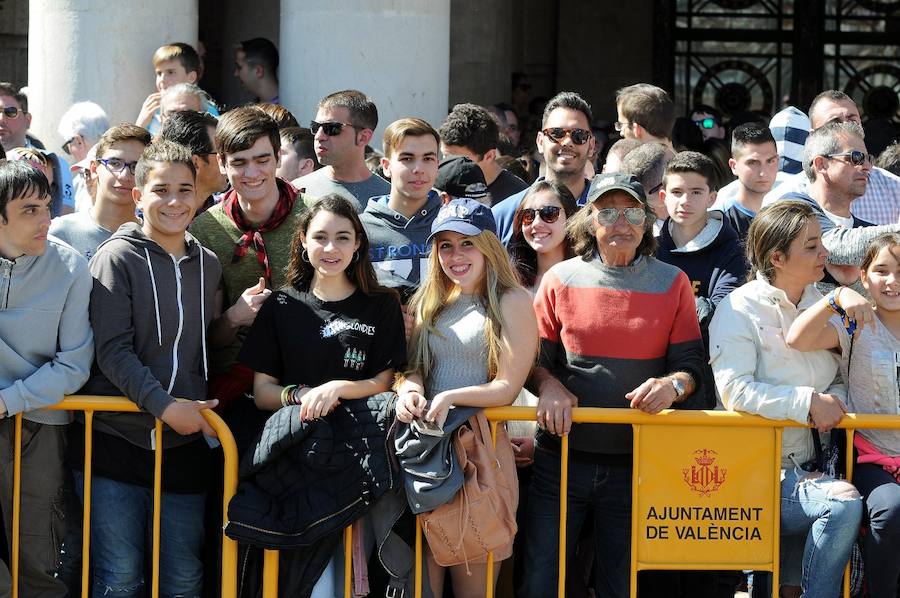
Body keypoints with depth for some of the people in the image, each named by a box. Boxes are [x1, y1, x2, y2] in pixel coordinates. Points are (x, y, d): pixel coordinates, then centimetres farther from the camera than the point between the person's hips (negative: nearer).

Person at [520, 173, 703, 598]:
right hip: (563, 455, 0)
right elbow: (532, 359, 5)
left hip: (636, 460, 0)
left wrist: (672, 385, -20)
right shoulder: (561, 279, 4)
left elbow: (690, 364, 3)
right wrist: (548, 386, -17)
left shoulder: (672, 284, 4)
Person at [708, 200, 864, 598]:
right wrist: (807, 402, -22)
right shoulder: (739, 309, -7)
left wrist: (834, 401, -5)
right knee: (844, 502, -28)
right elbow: (735, 390, -19)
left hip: (805, 467, 6)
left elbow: (840, 378, 20)